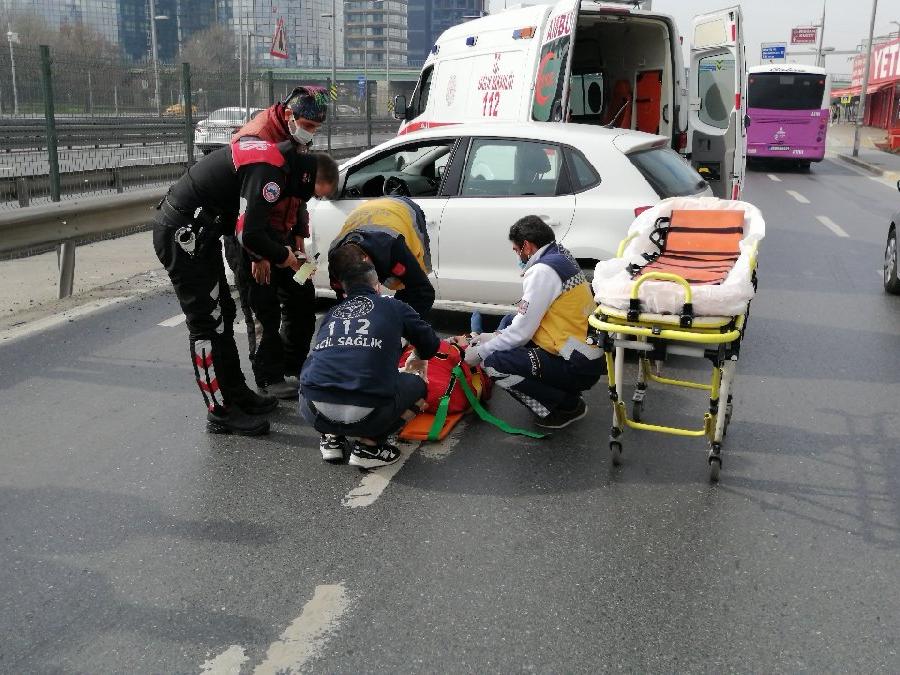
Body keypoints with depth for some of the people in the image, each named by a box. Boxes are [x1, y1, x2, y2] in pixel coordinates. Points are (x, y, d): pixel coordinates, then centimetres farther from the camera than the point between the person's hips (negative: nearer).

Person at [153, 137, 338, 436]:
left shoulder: (275, 156, 10)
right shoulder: (269, 171, -21)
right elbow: (248, 233, -26)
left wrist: (262, 255, 8)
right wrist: (282, 256, -8)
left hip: (191, 231, 10)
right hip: (183, 234, -10)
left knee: (223, 314, 16)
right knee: (207, 324, -5)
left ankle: (236, 393, 27)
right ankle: (221, 412, 2)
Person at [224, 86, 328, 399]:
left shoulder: (297, 141, 8)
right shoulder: (257, 138, -21)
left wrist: (298, 238, 16)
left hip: (281, 234, 9)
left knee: (302, 298, 12)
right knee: (264, 310, -4)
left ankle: (295, 366, 26)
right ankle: (269, 379, 8)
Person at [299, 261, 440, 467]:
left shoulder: (331, 314, 24)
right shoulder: (393, 306, 15)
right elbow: (431, 345, 22)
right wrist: (417, 358, 48)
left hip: (314, 413, 4)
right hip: (365, 415, -4)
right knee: (417, 386, 24)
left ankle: (332, 438, 20)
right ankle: (369, 444, 9)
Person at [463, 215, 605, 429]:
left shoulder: (543, 271, -17)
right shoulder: (560, 258, 12)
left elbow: (521, 333, -16)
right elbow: (528, 320, 19)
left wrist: (480, 352, -2)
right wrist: (493, 337, 17)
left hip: (578, 367, -10)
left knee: (494, 364, -17)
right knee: (509, 322, 18)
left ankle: (568, 405, -3)